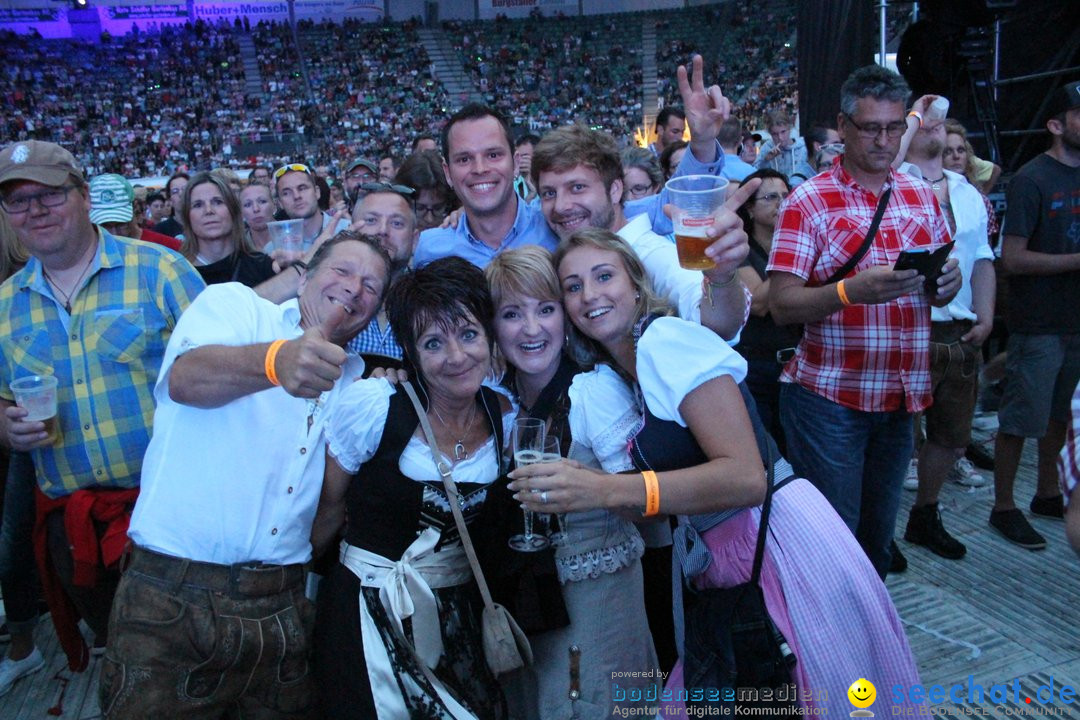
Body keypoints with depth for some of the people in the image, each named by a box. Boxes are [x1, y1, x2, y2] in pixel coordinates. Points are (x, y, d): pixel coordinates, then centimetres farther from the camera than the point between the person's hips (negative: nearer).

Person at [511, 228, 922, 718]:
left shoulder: (668, 338, -15)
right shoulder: (596, 388, 8)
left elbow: (747, 477, -25)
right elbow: (643, 509, 5)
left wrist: (605, 490, -30)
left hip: (783, 544, -7)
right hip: (712, 564, 7)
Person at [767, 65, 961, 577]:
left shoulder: (922, 196, 10)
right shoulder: (809, 202, -8)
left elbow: (941, 284, 18)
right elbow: (781, 305, -14)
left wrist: (947, 282, -6)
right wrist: (853, 290, -30)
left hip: (901, 397, 5)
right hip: (829, 399, -5)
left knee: (879, 534, 18)